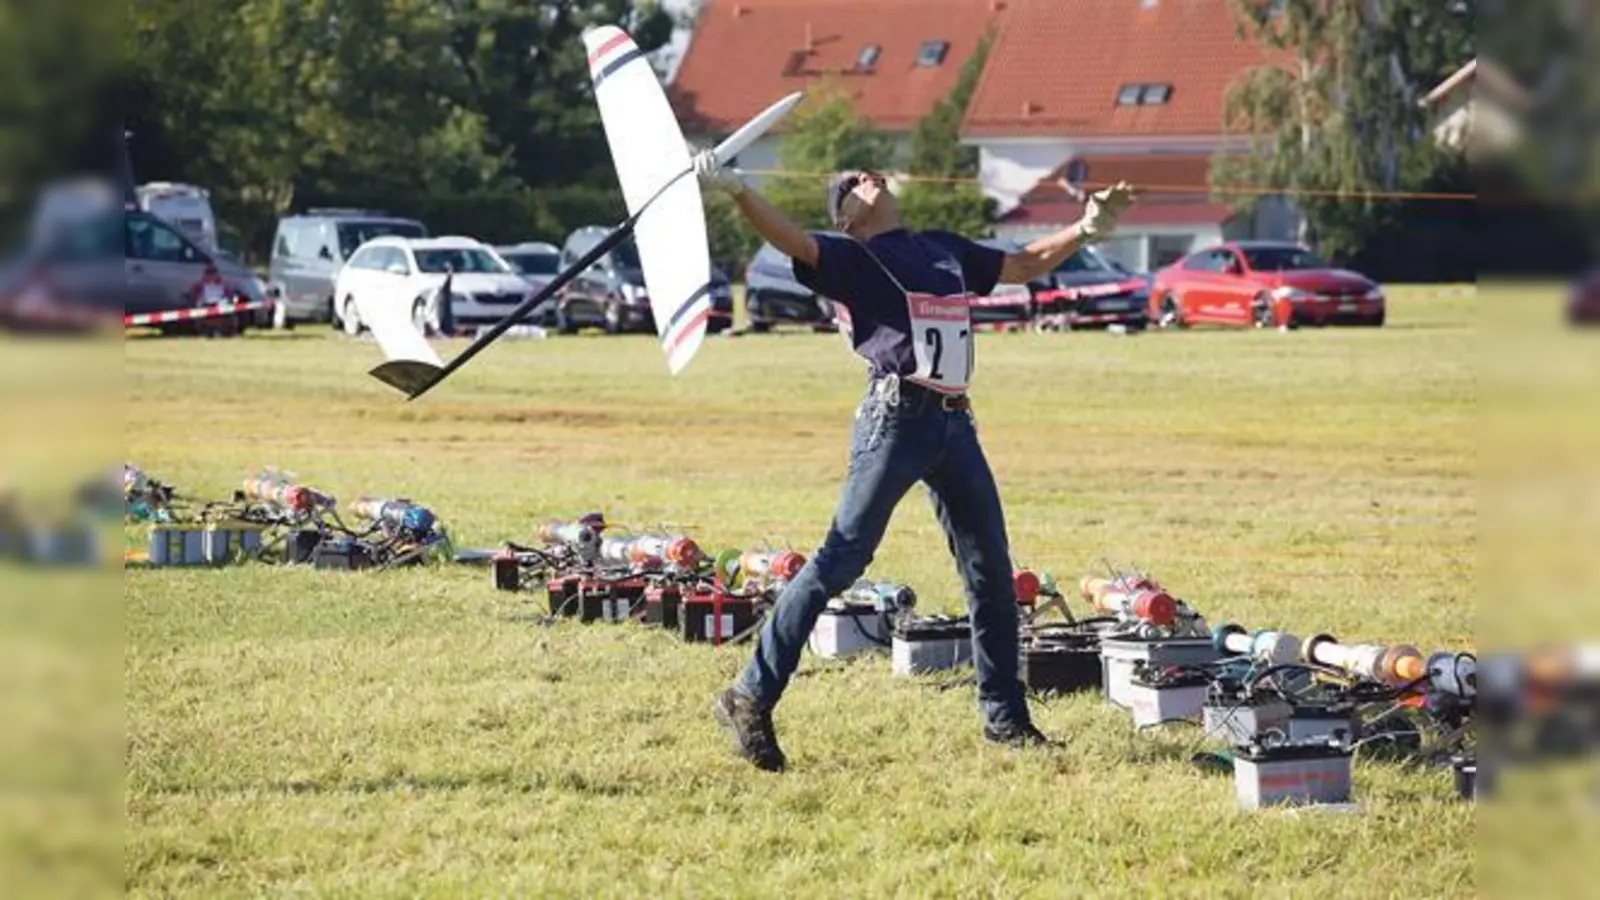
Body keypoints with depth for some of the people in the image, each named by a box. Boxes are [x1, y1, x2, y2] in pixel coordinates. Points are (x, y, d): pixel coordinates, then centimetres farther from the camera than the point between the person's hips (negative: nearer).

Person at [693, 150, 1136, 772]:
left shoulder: (945, 249, 23)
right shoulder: (848, 257, 4)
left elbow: (1026, 265, 34)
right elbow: (791, 240, -14)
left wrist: (1087, 229, 27)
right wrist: (734, 190, -30)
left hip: (954, 424, 7)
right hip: (895, 417, -6)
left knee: (991, 571, 9)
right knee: (839, 563, -11)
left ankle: (1005, 717, 20)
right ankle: (750, 700, -8)